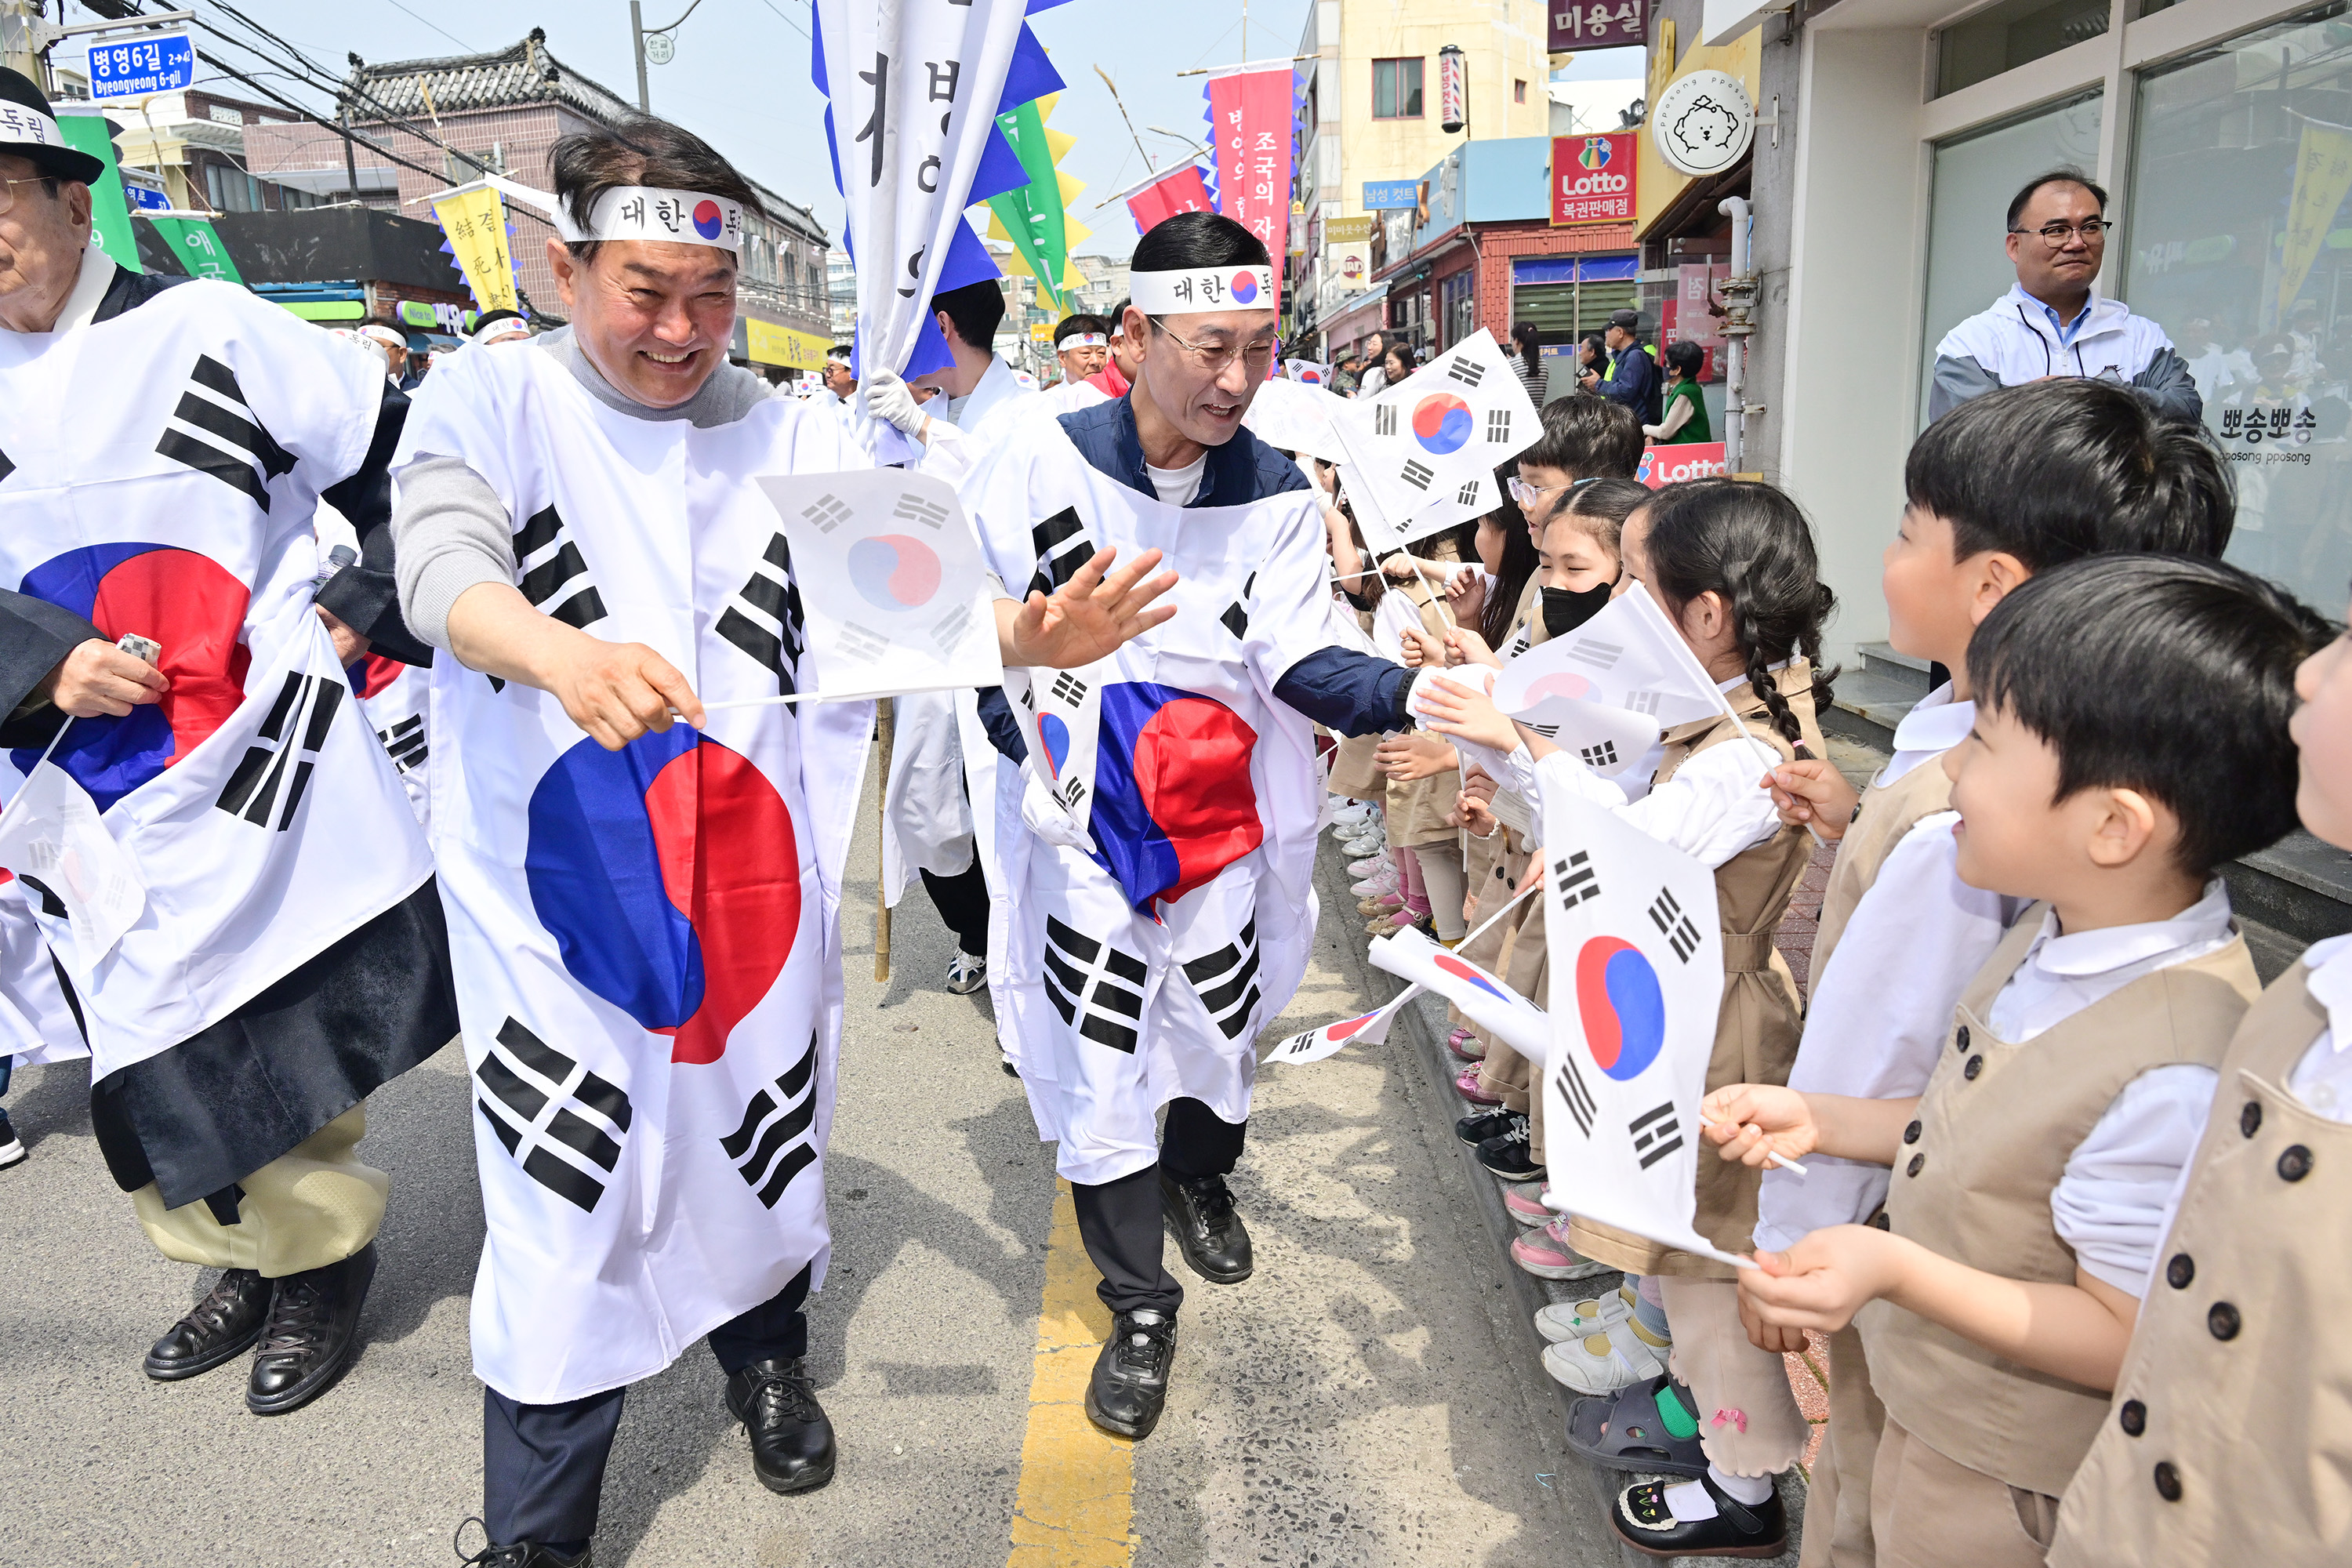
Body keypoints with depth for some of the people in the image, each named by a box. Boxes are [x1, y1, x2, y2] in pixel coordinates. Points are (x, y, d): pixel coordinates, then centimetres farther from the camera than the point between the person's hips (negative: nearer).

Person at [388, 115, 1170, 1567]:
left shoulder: (797, 439, 3)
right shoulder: (489, 403, -3)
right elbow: (443, 571, -19)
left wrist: (1024, 636, -29)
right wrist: (561, 652, -42)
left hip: (756, 877, 3)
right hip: (559, 888, -2)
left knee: (762, 1139, 19)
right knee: (571, 1204, 1)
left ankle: (766, 1359, 49)